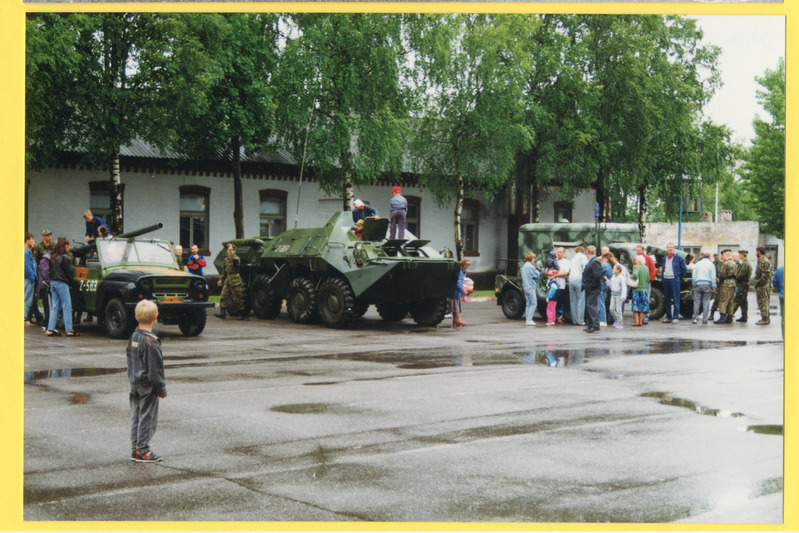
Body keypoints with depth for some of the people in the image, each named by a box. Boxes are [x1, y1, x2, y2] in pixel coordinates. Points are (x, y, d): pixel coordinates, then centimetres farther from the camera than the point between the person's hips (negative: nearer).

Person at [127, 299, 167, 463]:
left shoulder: (133, 337, 7)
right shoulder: (151, 341, -19)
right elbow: (155, 368, -17)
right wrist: (162, 388, -10)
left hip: (135, 385, 8)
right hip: (148, 387, -8)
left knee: (136, 417, 12)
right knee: (147, 418, 0)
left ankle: (135, 450, 18)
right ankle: (143, 451, 4)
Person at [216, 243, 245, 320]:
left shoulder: (236, 258, -10)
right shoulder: (226, 259, 13)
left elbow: (234, 259, -37)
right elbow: (223, 270, 23)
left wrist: (231, 249, -27)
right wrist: (221, 279, 17)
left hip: (235, 282, -7)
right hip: (227, 280, 7)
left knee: (237, 299, -2)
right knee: (223, 297, -1)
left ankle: (243, 314, 7)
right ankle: (223, 313, 1)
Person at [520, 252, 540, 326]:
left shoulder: (524, 266, 16)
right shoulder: (530, 266, -14)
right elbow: (537, 275, -11)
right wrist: (539, 272, 9)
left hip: (526, 287, 9)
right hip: (531, 287, -9)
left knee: (528, 304, 11)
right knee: (533, 304, -8)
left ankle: (527, 319, 9)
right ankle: (529, 320, -13)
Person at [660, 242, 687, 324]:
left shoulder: (678, 258, -1)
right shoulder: (664, 258, 14)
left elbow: (684, 269, 4)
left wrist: (679, 277, 4)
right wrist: (663, 275, 14)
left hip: (674, 280, -5)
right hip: (666, 280, 5)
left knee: (676, 299, -6)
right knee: (667, 299, 8)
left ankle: (675, 317, -6)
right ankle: (668, 317, 14)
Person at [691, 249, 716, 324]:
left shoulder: (698, 264, 6)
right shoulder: (711, 264, 1)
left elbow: (693, 275, 7)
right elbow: (713, 277, 0)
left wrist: (694, 284, 13)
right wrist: (713, 287, 4)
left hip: (698, 284, 1)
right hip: (707, 285, -1)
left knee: (697, 301, 4)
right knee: (706, 302, 1)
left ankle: (695, 318, 0)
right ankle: (705, 319, 0)